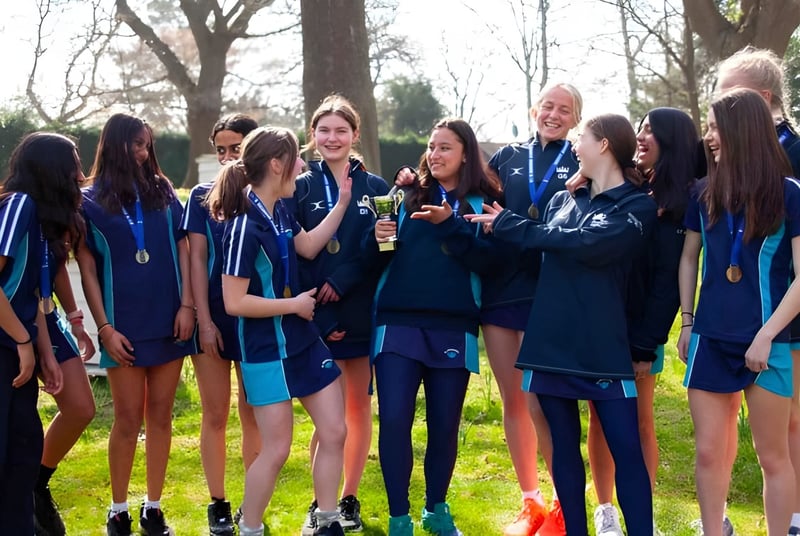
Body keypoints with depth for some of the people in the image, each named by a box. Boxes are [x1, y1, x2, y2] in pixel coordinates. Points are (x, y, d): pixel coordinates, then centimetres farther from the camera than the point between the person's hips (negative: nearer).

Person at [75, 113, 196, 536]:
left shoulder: (163, 192, 8)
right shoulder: (90, 202, 1)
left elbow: (182, 250, 7)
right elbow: (87, 270, -1)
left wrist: (187, 305, -3)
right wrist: (104, 327, -7)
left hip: (168, 321, 2)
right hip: (125, 325, -2)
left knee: (160, 417, 6)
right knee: (128, 421, 1)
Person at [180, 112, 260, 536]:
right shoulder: (203, 196, 2)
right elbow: (196, 259, -1)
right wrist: (204, 319, -8)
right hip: (214, 317, 0)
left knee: (253, 414, 7)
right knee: (215, 414, 5)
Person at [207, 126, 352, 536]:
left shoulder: (280, 210, 1)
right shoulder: (245, 226, -23)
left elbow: (307, 247, 19)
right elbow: (234, 302, -25)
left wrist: (342, 202, 10)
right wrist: (294, 304, -15)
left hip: (303, 339, 8)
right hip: (267, 350, -8)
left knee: (334, 432, 10)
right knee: (276, 449, -1)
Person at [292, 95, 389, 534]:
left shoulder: (375, 188, 6)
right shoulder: (301, 189, 3)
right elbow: (294, 258, -3)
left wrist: (343, 280, -16)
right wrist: (319, 317, -12)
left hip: (363, 314, 2)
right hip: (316, 318, -1)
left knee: (358, 406, 7)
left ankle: (349, 499, 18)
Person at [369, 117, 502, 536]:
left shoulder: (482, 204, 5)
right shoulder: (406, 197, 9)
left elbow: (486, 261, -8)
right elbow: (373, 256, 10)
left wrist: (450, 224, -17)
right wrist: (377, 237, -12)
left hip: (453, 328, 0)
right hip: (398, 323, 0)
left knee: (444, 425, 7)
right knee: (393, 420, -9)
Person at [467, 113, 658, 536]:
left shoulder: (638, 206, -2)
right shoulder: (562, 201, 15)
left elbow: (590, 244, -18)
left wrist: (510, 226, -12)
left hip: (603, 346, -5)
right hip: (550, 341, 5)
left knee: (626, 450, -4)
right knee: (564, 446, 11)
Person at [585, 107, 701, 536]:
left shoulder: (680, 204, -3)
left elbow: (669, 280, -7)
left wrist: (646, 345, -11)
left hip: (638, 329, -3)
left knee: (639, 423, 3)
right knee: (601, 419, 7)